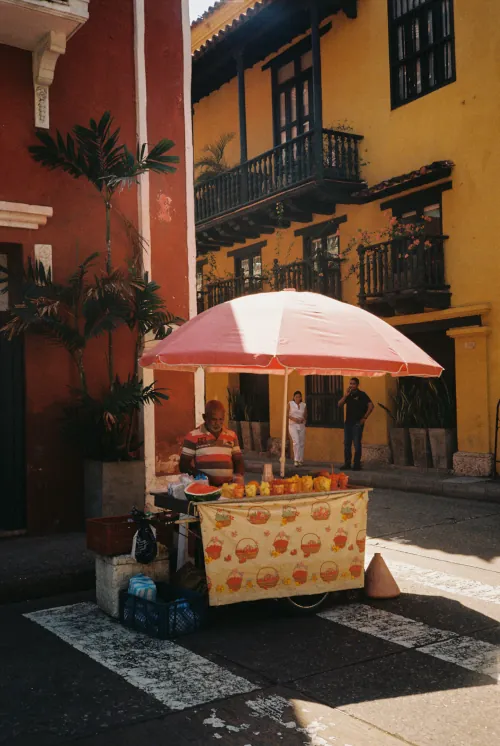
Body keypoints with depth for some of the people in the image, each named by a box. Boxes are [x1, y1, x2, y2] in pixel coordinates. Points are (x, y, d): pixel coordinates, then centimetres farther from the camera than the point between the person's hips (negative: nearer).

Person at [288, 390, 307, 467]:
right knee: (296, 442, -18)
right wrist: (293, 418, -16)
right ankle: (296, 460, -17)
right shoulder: (290, 404, 2)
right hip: (293, 425, -3)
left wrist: (304, 419, -7)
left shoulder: (304, 405, 9)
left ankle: (300, 460, 15)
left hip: (302, 426, 3)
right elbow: (287, 414, -1)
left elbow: (306, 416, 15)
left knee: (301, 443, 5)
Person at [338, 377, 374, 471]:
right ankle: (347, 463, 15)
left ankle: (357, 464, 0)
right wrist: (345, 396, -6)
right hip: (348, 422, 6)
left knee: (357, 444, -5)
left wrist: (365, 418, -12)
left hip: (357, 423, -6)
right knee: (347, 444, 8)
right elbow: (339, 405, 7)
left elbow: (371, 406, -12)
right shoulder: (348, 394, 13)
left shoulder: (361, 395, -5)